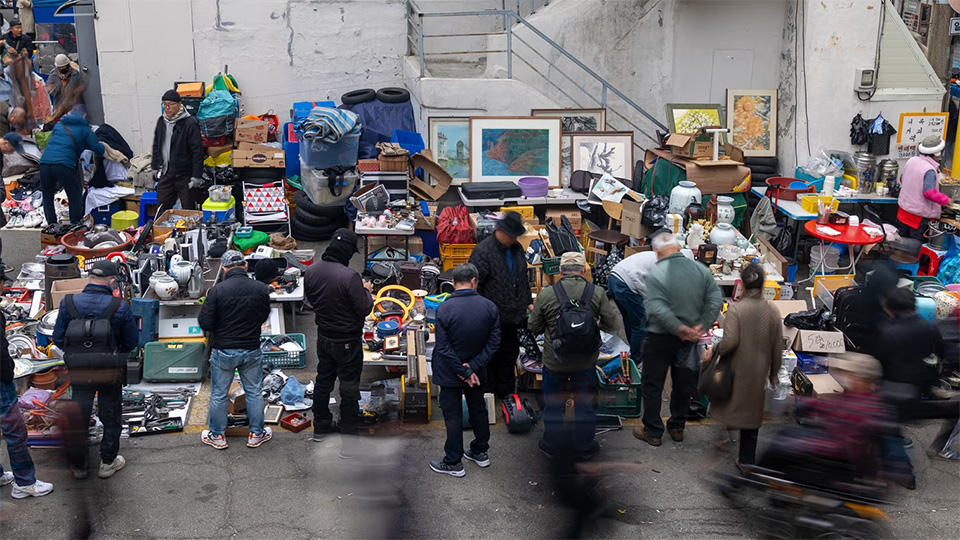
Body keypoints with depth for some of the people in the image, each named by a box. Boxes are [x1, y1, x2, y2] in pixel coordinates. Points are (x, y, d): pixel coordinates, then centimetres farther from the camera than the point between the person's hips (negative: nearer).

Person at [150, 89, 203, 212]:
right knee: (161, 208, 8)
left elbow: (197, 151, -14)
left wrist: (196, 175, -17)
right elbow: (156, 146, 21)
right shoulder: (161, 121, 10)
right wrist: (156, 167, 17)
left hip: (184, 175, -6)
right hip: (165, 173, 6)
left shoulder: (190, 123, -12)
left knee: (188, 210, 1)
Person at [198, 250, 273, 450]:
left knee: (218, 394, 13)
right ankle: (256, 434, 26)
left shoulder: (217, 291, -18)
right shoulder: (261, 289, -8)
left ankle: (217, 436, 26)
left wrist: (205, 305, 4)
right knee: (254, 392, 16)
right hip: (252, 350, 2)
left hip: (223, 351, -2)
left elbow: (206, 324, -13)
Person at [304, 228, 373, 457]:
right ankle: (348, 442, 12)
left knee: (323, 380, 23)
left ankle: (321, 427, 39)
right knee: (349, 390, 5)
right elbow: (363, 309, -22)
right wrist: (366, 291, -2)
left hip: (323, 337, 7)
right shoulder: (349, 276, -28)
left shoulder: (311, 271, -6)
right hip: (347, 342, -7)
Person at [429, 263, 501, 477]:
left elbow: (443, 348, -21)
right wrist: (473, 367, -12)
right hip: (477, 370, 4)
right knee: (478, 410, 21)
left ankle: (453, 463, 16)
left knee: (452, 415, 7)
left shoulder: (444, 308, -20)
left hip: (450, 372, -4)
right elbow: (494, 342, -10)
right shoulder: (489, 307, -10)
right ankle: (480, 452, 36)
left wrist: (463, 372, -14)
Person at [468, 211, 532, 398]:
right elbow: (475, 285, -16)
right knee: (491, 356, 5)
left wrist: (528, 302, 19)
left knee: (510, 354, 17)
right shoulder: (483, 251, -17)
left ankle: (506, 391, 31)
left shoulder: (516, 248, 8)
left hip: (514, 316, 7)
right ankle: (488, 393, 19)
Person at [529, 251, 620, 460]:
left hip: (554, 362, -1)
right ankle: (585, 446, 30)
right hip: (586, 363, 1)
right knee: (585, 404, 18)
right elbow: (612, 325, -7)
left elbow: (534, 327, -3)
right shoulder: (597, 294, -11)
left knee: (553, 404, 17)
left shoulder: (546, 295, -13)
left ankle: (551, 445, 32)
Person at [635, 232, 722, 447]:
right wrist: (701, 325, -7)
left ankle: (653, 432, 17)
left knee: (652, 386, 10)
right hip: (689, 340, 5)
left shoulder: (656, 274, -19)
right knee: (683, 384, 19)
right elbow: (715, 300, -5)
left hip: (660, 339, -4)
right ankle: (677, 427, 32)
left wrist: (681, 329, -20)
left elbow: (657, 308, -26)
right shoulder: (701, 270, -4)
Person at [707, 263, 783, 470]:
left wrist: (715, 350, -2)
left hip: (737, 369, -3)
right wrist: (774, 372, 16)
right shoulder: (773, 312, -4)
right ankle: (747, 459, 19)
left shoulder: (736, 309, -16)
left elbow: (729, 342, -22)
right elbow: (778, 347, 3)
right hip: (759, 371, 3)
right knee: (752, 412, 13)